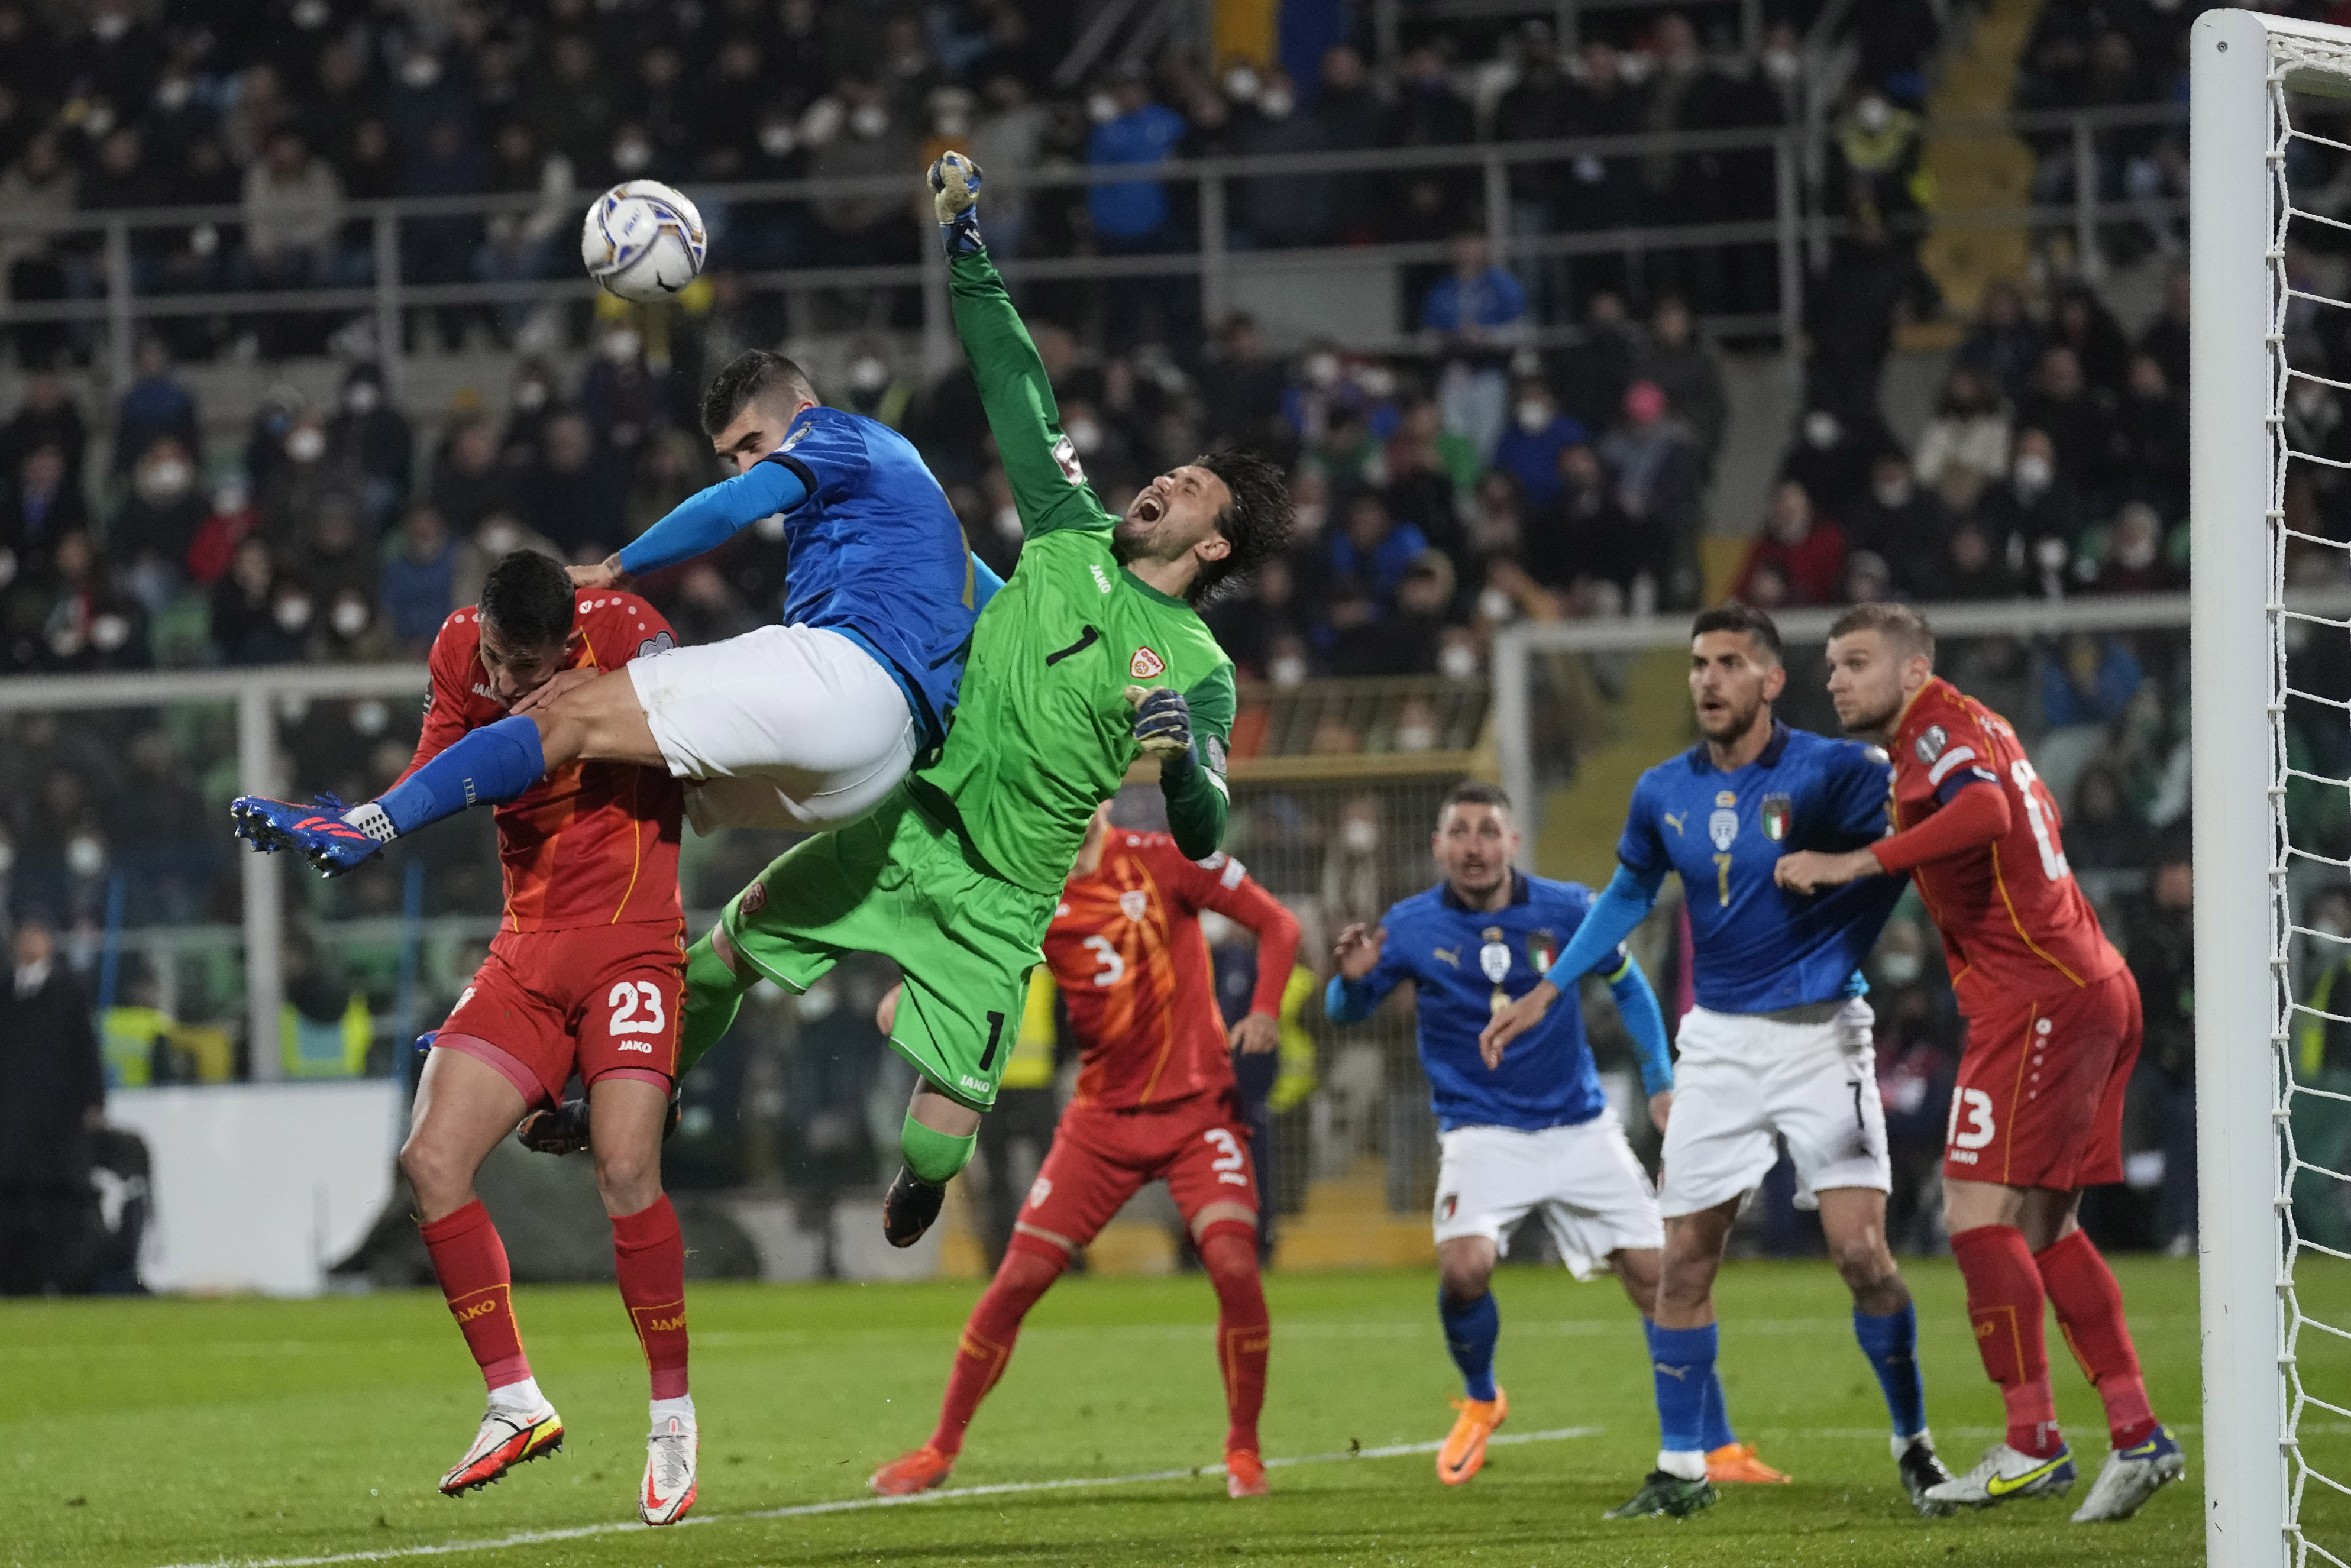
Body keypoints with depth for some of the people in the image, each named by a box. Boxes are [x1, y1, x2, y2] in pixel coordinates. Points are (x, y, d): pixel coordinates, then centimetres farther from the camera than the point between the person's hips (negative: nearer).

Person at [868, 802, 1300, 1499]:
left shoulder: (1164, 860, -6)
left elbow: (1277, 924, -2)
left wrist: (1265, 1010, -17)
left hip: (1195, 1109, -2)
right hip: (1102, 1119, 2)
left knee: (1233, 1264, -21)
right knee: (1019, 1278, -3)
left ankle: (1244, 1449, -3)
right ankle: (942, 1448, 12)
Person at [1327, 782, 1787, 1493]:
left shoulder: (1566, 910, -4)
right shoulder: (1412, 928, -7)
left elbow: (1629, 986, 12)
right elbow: (1346, 1013, 4)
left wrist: (1660, 1084, 5)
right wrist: (1353, 978, -20)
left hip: (1579, 1127, 2)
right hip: (1481, 1133, -2)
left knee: (1655, 1274, -6)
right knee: (1463, 1268, -25)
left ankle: (1718, 1449, 4)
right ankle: (1480, 1400, 6)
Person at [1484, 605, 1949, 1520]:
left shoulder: (1831, 773, -11)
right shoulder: (1664, 793, 4)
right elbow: (1629, 894, 21)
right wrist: (1548, 992, 19)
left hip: (1820, 1035, -4)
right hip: (1719, 1041, 4)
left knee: (1861, 1253, -11)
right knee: (1683, 1261, 1)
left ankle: (1914, 1445, 7)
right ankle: (1682, 1469, 12)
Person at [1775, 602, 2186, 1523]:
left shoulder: (1942, 730, -10)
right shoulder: (1959, 734, 20)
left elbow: (1984, 810, -31)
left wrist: (1856, 864, -33)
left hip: (2038, 998, -10)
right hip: (2089, 990, 10)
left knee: (1979, 1210, -12)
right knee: (2044, 1226, 11)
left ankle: (2031, 1442, -13)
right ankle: (2138, 1435, 8)